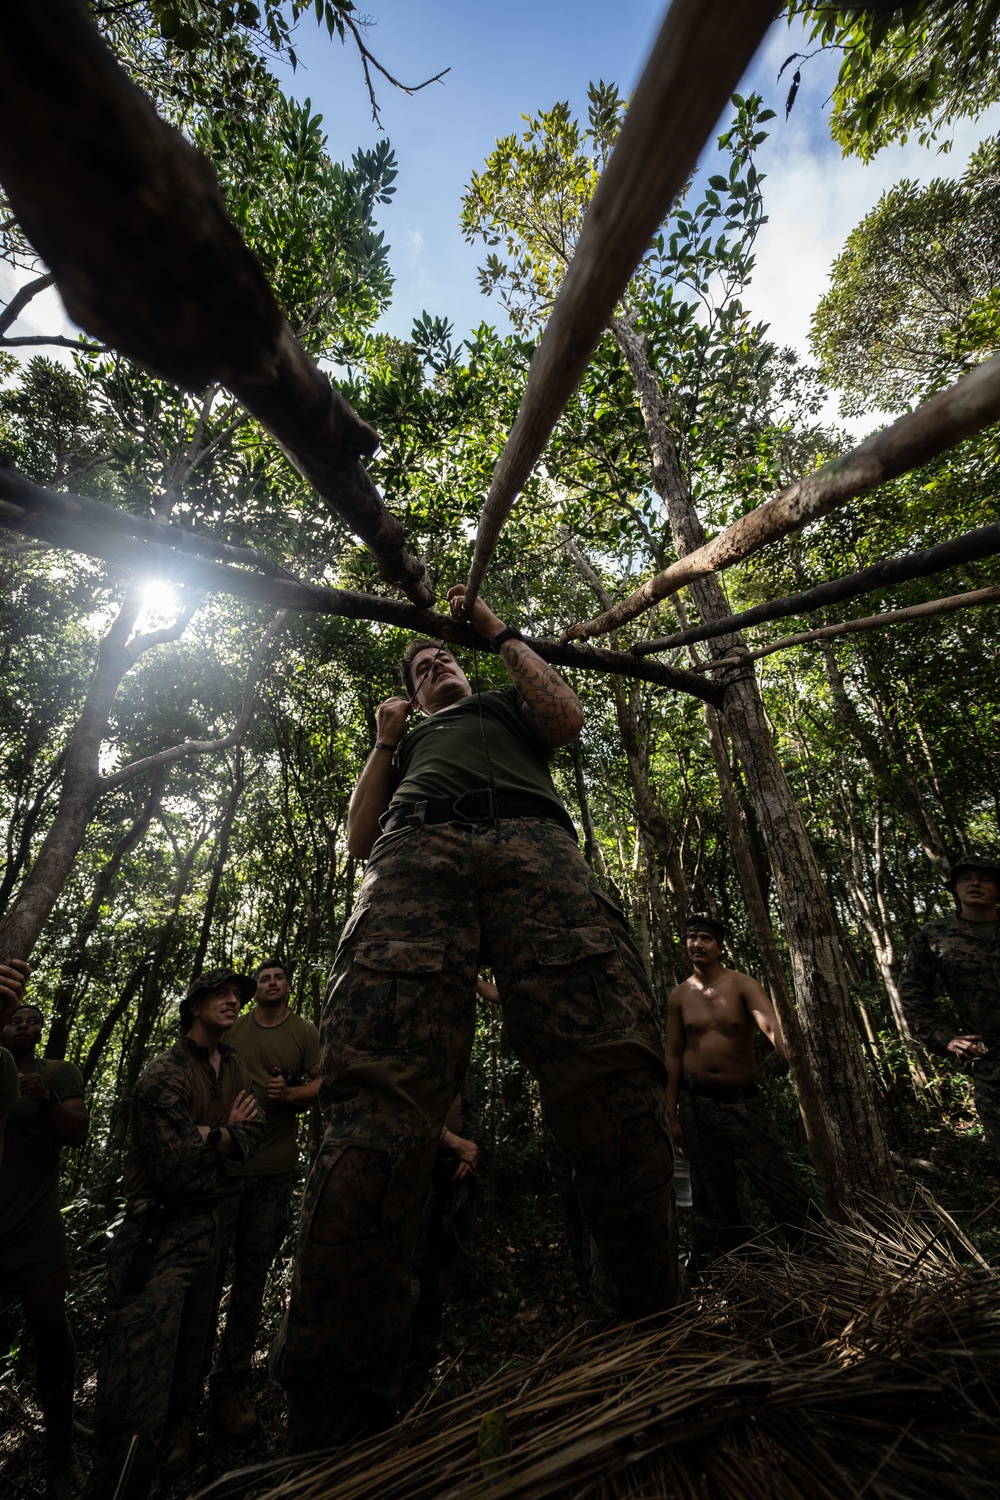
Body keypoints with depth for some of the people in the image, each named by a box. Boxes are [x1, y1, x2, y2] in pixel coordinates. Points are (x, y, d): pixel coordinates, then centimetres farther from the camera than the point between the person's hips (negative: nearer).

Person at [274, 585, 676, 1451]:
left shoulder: (505, 706, 42)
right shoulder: (408, 744, 43)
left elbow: (567, 716, 18)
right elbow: (361, 840, 31)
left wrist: (499, 633, 29)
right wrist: (384, 744, 25)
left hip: (531, 837, 0)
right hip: (414, 850, 1)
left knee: (614, 1069, -22)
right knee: (381, 1093, -21)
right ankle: (338, 1419, -17)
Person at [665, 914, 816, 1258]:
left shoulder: (742, 985, -7)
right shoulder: (679, 996, 0)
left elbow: (770, 1022, -27)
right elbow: (673, 1055, 5)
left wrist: (790, 1055, -49)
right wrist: (672, 1116, 4)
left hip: (744, 1103, -2)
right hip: (696, 1104, 2)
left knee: (782, 1185, -5)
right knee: (714, 1195, 11)